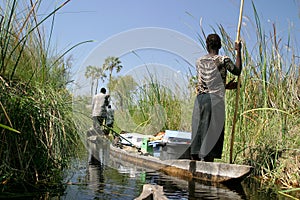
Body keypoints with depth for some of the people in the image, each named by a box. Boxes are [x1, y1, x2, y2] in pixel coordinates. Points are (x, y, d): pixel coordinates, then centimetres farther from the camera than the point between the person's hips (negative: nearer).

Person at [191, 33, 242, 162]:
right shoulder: (224, 60, 0)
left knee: (198, 132, 6)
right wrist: (238, 51, 21)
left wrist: (225, 86, 26)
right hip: (215, 99, -4)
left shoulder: (199, 62, 14)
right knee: (212, 132, -2)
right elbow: (237, 71, 16)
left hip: (200, 99, 4)